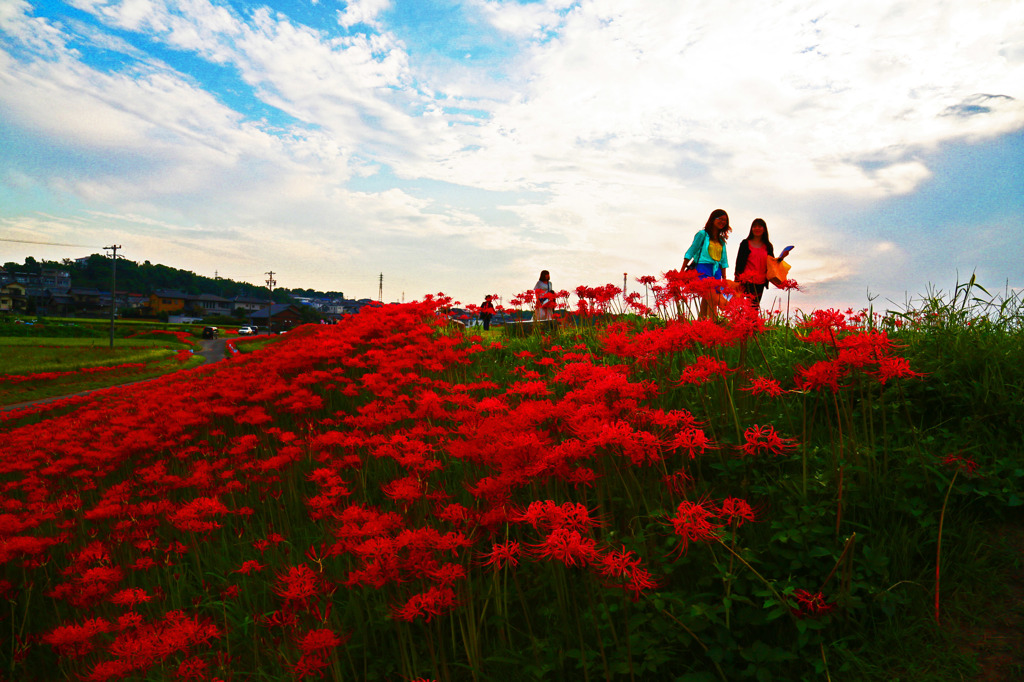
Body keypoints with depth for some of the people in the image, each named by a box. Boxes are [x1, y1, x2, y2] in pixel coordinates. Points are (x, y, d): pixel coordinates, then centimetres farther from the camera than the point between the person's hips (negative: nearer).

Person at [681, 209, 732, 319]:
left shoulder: (721, 240, 19)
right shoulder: (702, 234, 3)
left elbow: (723, 261, 23)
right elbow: (690, 252, 1)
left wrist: (724, 279, 18)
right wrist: (681, 272, -4)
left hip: (716, 272, 6)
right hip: (703, 269, -6)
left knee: (706, 302, 1)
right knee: (713, 299, -21)